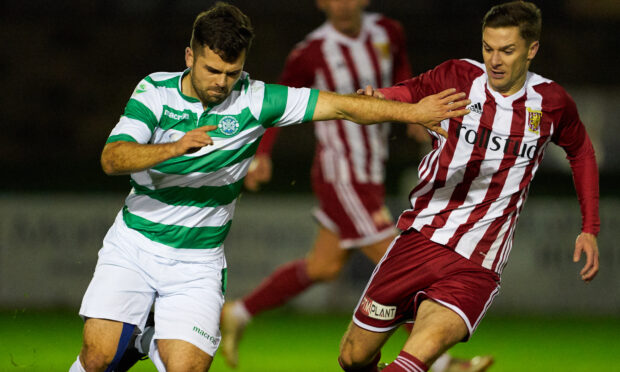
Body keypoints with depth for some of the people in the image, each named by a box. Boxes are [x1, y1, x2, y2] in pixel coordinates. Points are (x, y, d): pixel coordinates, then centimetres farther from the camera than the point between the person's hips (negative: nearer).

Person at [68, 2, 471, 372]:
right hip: (134, 245, 0)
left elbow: (339, 106, -8)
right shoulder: (155, 91, -7)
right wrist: (175, 148, -37)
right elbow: (113, 158, -20)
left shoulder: (253, 100, -7)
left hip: (198, 262, 1)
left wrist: (413, 112, -16)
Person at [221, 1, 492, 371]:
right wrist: (262, 155, -12)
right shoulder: (310, 54, -15)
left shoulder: (388, 32, 0)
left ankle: (239, 314, 33)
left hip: (372, 174, 7)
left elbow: (400, 69, 20)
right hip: (341, 177, -7)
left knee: (324, 267, 17)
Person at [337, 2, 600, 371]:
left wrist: (590, 230, 15)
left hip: (477, 265, -2)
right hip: (420, 239, 2)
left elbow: (581, 152, 19)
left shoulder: (550, 102, 2)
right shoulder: (458, 78, -2)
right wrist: (375, 98, -30)